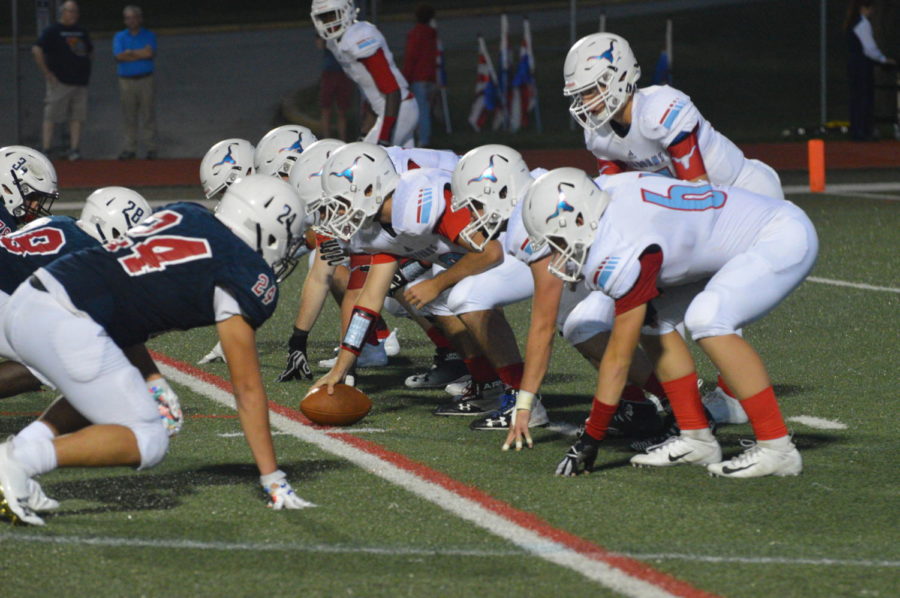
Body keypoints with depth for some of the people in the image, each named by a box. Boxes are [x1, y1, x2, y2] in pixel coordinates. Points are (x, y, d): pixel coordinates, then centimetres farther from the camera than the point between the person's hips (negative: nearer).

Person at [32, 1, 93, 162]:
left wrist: (85, 69, 14)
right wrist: (47, 73, -14)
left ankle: (74, 149, 2)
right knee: (51, 116, -7)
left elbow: (90, 51, 30)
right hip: (59, 81, -6)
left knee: (77, 117, 1)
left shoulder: (82, 32, 17)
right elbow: (36, 50, -12)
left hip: (80, 82, 6)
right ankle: (45, 150, -8)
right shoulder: (52, 31, -2)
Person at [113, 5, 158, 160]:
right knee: (129, 117, 2)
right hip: (126, 81, 1)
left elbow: (151, 53, -13)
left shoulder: (149, 36, 6)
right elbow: (119, 56, -9)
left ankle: (151, 148, 2)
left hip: (145, 80, -1)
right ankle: (130, 148, 8)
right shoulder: (119, 37, 9)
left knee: (148, 115, -2)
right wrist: (140, 54, -9)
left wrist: (130, 53, -9)